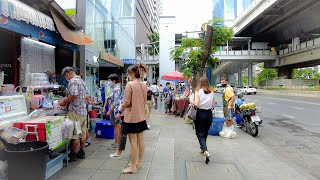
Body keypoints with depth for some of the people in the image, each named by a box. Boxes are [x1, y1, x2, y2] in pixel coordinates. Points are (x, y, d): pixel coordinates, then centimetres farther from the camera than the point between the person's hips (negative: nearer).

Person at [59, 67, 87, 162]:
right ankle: (82, 152, 23)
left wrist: (64, 101, -9)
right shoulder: (81, 81, 17)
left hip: (75, 111, -9)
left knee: (74, 134, -1)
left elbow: (74, 95, -24)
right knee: (82, 132, 13)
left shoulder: (73, 81, -12)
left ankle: (73, 154, 9)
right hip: (83, 110, 9)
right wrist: (67, 100, 18)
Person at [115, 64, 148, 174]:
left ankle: (133, 167, 11)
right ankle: (139, 163, 27)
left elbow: (126, 102, -15)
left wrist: (120, 112, -3)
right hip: (141, 116, 8)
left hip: (131, 116, -7)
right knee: (140, 140, 13)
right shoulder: (144, 85, 6)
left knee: (133, 142, 0)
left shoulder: (130, 84, -15)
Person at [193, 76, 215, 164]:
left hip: (200, 113, -4)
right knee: (205, 133, 20)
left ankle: (205, 151, -18)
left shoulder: (198, 91, -11)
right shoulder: (211, 92, 1)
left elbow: (196, 104, -19)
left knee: (200, 133, 0)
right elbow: (213, 105, 4)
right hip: (209, 114, 5)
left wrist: (192, 102, 0)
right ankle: (203, 148, 34)